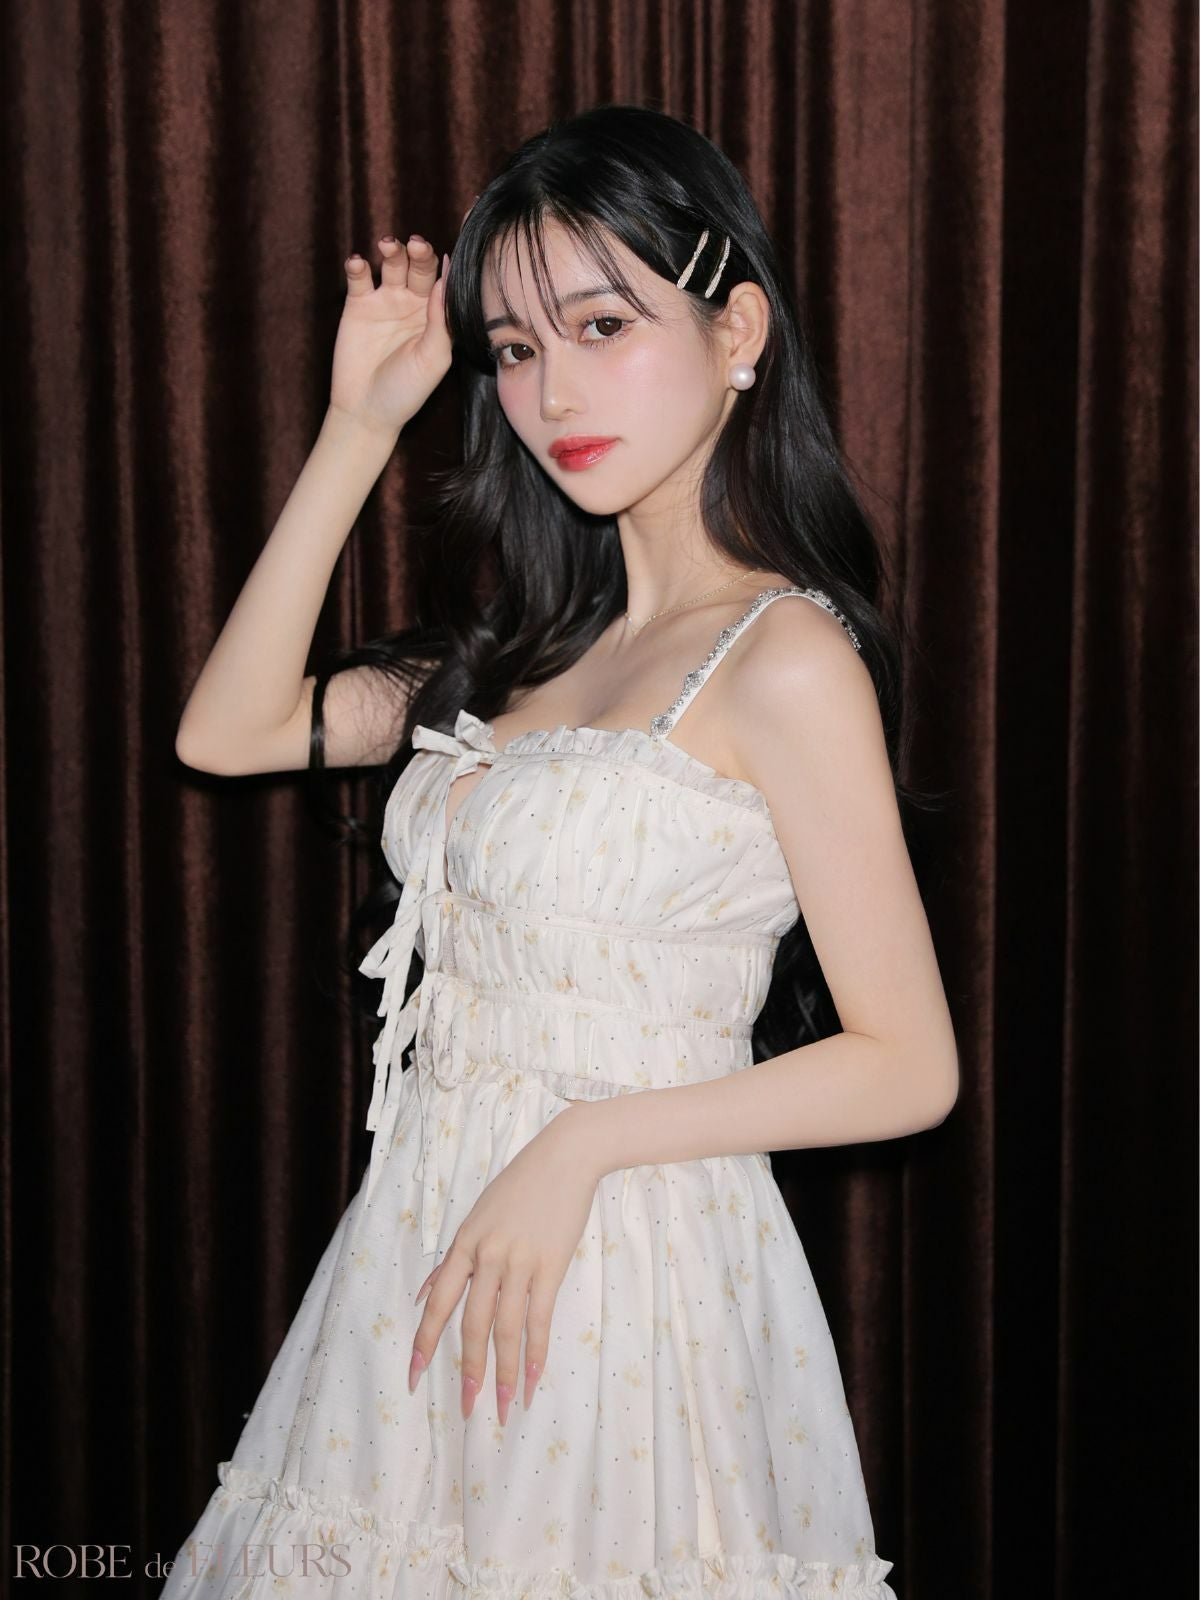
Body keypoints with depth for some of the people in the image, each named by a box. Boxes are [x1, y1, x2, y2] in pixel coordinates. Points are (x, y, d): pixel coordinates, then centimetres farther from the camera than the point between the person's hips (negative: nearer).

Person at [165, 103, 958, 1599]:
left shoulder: (782, 655, -12)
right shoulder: (539, 643, 10)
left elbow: (909, 1068, -12)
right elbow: (228, 730, 9)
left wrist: (585, 1142, -18)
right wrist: (358, 428, 6)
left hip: (618, 1266, -7)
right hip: (425, 1245, 7)